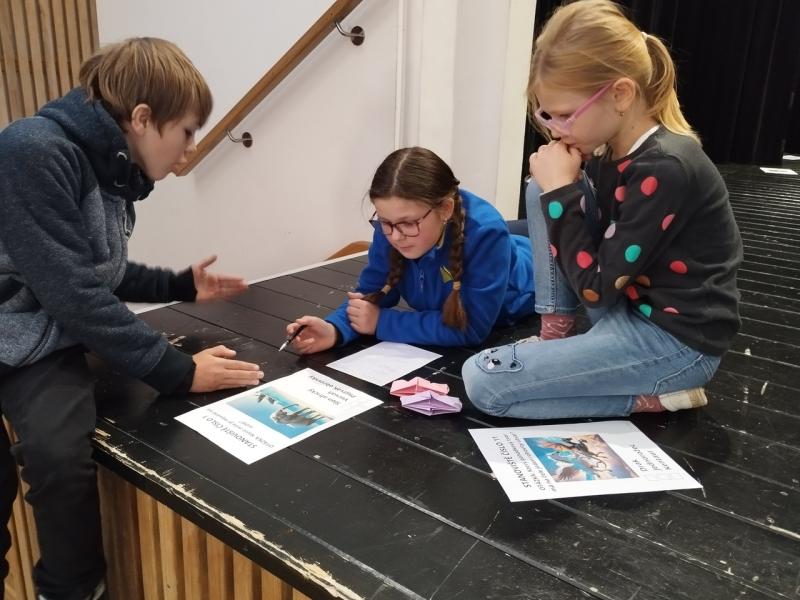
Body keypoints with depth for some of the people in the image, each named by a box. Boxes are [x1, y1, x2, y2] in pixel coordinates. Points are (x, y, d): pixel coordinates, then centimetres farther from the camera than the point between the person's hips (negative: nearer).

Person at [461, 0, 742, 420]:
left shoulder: (665, 169, -26)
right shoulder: (614, 147, -1)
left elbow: (595, 289, -22)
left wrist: (561, 190, -19)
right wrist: (553, 186, -8)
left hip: (674, 340, -9)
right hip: (627, 307, 9)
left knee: (482, 382, -15)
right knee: (541, 192, 0)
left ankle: (654, 394, -6)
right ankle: (556, 337, 3)